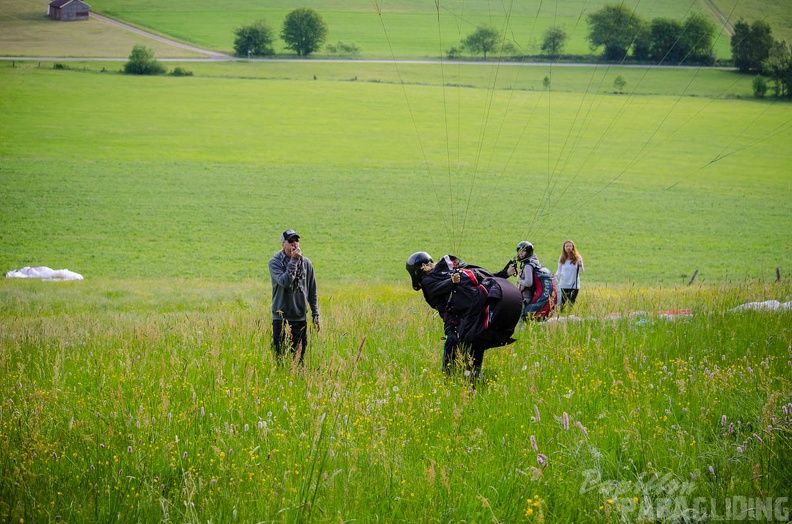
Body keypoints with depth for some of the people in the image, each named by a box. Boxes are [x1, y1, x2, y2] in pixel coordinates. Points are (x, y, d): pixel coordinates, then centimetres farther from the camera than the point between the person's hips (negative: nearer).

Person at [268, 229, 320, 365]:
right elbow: (285, 282, -22)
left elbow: (312, 291, 13)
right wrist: (293, 261, -21)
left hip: (301, 318, 3)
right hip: (281, 318, -3)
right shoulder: (275, 262, -5)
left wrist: (315, 315, 10)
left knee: (299, 358, 6)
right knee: (280, 358, -4)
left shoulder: (306, 263, 6)